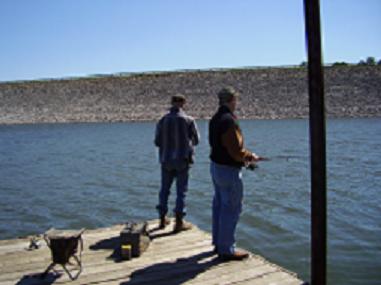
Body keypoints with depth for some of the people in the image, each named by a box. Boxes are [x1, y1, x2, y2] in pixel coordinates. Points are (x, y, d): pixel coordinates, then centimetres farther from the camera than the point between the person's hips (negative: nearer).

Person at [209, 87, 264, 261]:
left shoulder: (214, 119, 9)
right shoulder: (229, 120, -22)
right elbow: (236, 150, -23)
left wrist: (243, 157, 13)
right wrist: (250, 157, -4)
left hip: (215, 166, 10)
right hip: (229, 170, -10)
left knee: (219, 205, 17)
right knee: (231, 209, -1)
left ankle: (218, 243, 30)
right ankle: (226, 250, 7)